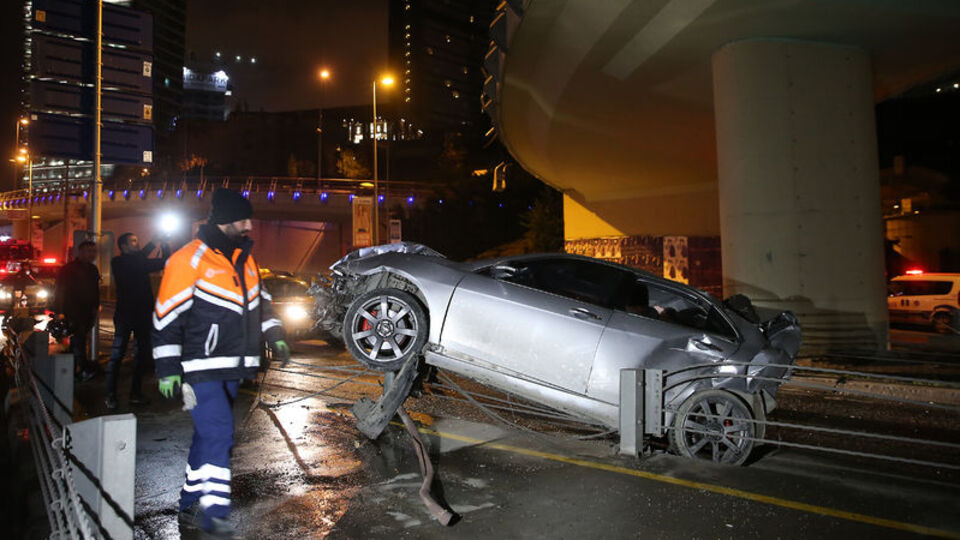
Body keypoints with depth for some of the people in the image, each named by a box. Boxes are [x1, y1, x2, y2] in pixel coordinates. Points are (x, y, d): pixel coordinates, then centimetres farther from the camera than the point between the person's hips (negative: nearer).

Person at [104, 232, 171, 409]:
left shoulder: (140, 262, 13)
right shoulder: (118, 262, -3)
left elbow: (163, 262, 17)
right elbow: (138, 259, -16)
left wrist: (165, 245, 7)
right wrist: (154, 243, -12)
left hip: (143, 313, 6)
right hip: (125, 313, -6)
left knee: (143, 353, 8)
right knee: (118, 353, -5)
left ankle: (135, 393, 16)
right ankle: (110, 394, 0)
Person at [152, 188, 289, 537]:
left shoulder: (245, 259, 12)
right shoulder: (188, 260, -11)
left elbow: (260, 300, 24)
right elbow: (167, 316, -11)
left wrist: (274, 336, 12)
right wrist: (168, 368, -12)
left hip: (231, 367, 8)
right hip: (201, 368, -8)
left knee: (208, 436, 14)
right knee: (218, 433, -13)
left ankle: (191, 505, 27)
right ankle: (213, 511, -3)